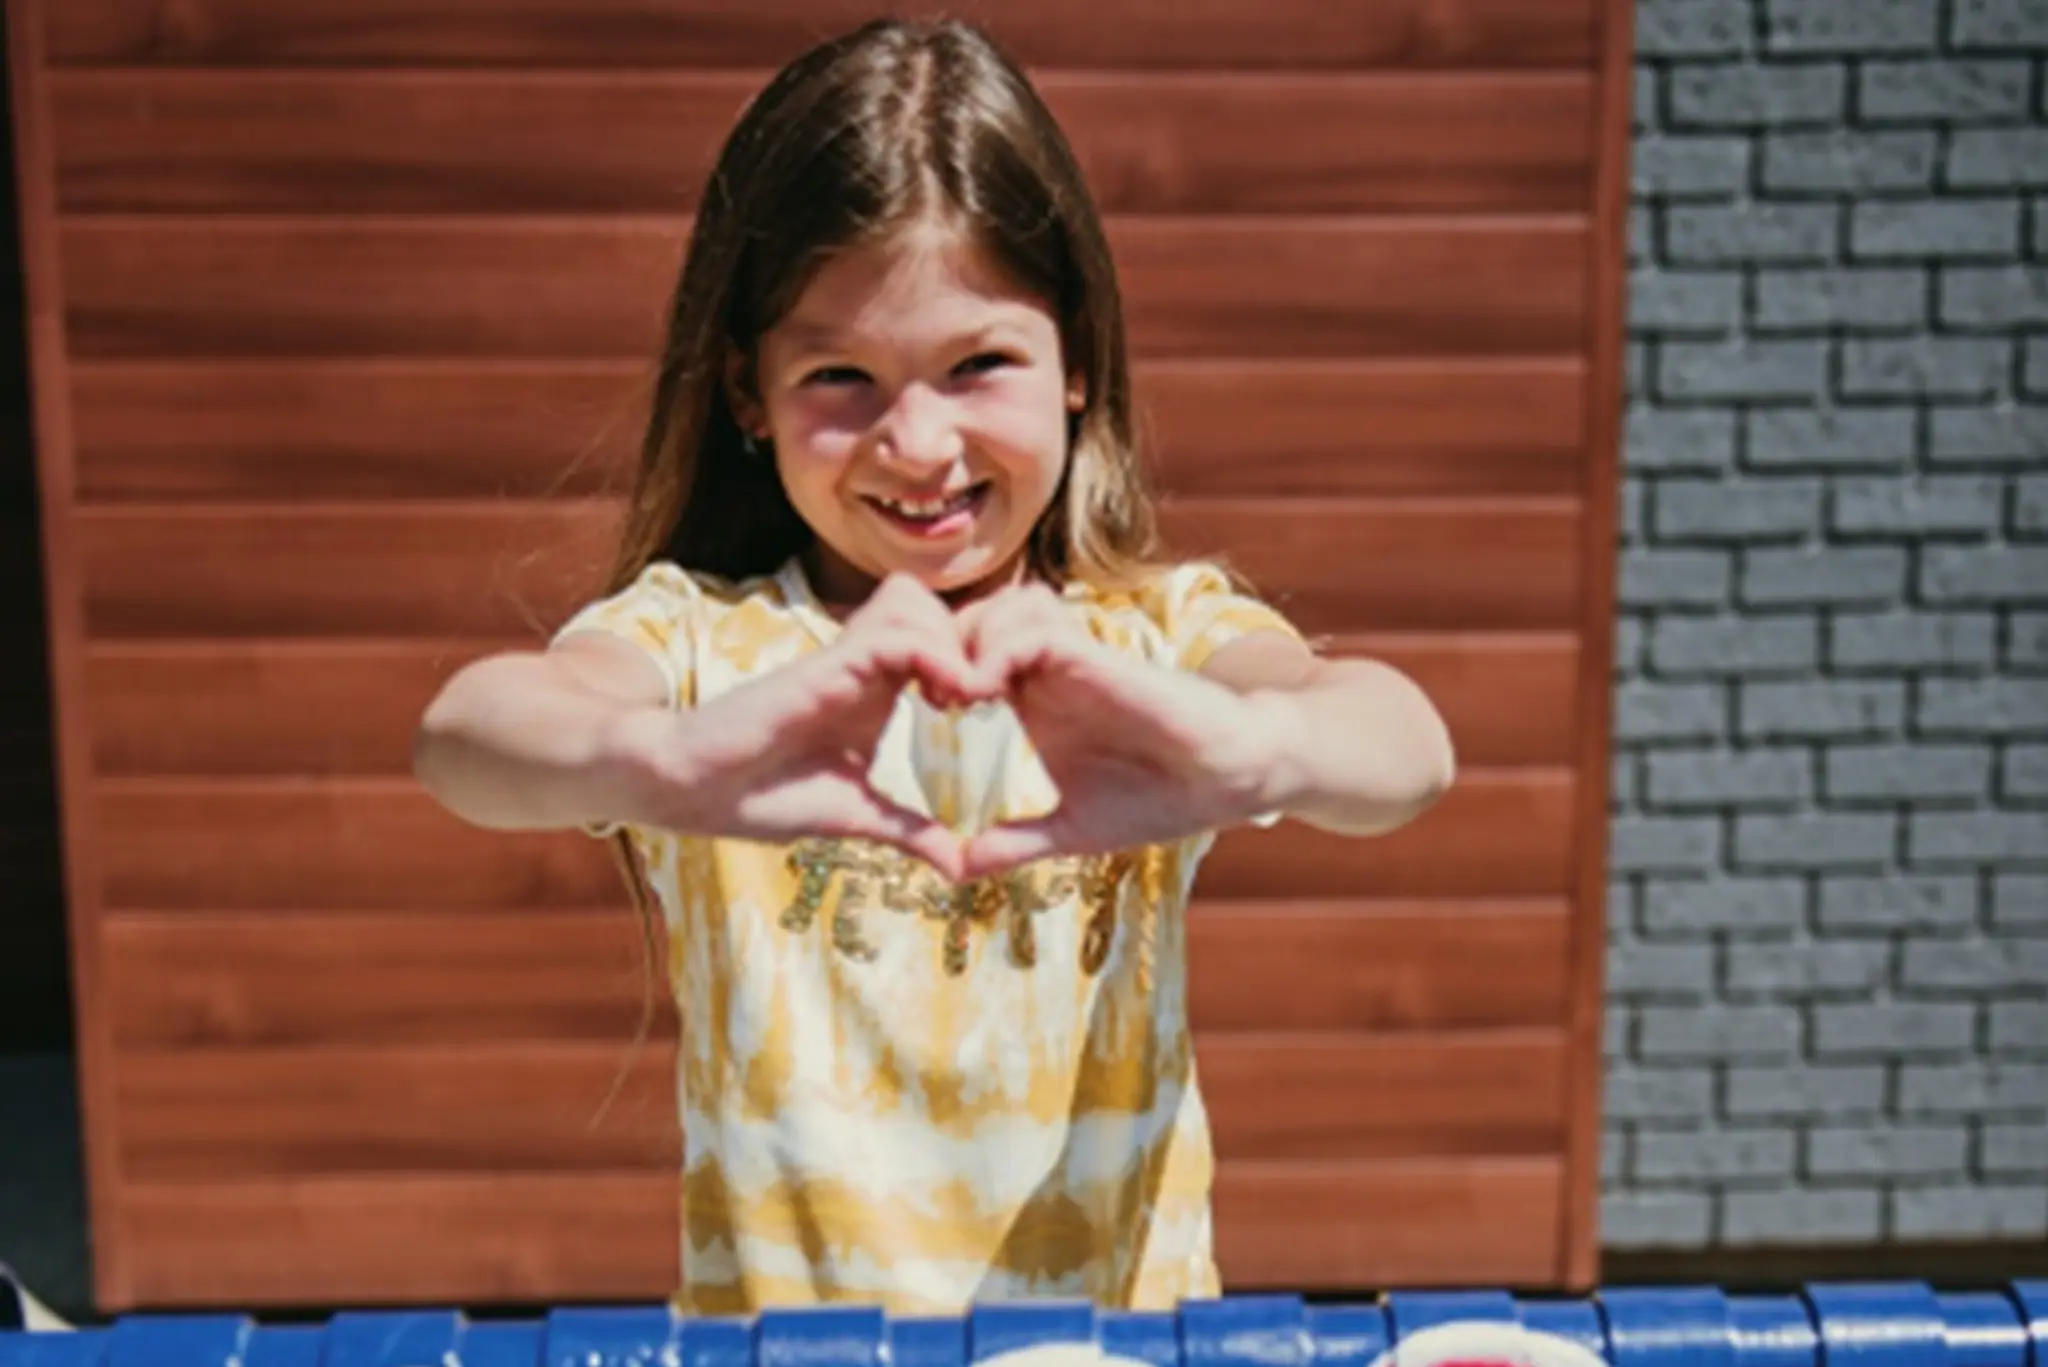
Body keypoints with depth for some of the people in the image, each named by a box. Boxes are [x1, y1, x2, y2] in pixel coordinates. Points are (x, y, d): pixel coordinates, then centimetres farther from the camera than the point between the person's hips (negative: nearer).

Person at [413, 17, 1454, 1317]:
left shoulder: (1159, 636, -1)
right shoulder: (700, 635, -2)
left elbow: (1407, 752, -18)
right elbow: (462, 736, -20)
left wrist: (1241, 749, -39)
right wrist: (661, 760, -40)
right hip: (771, 1327, 0)